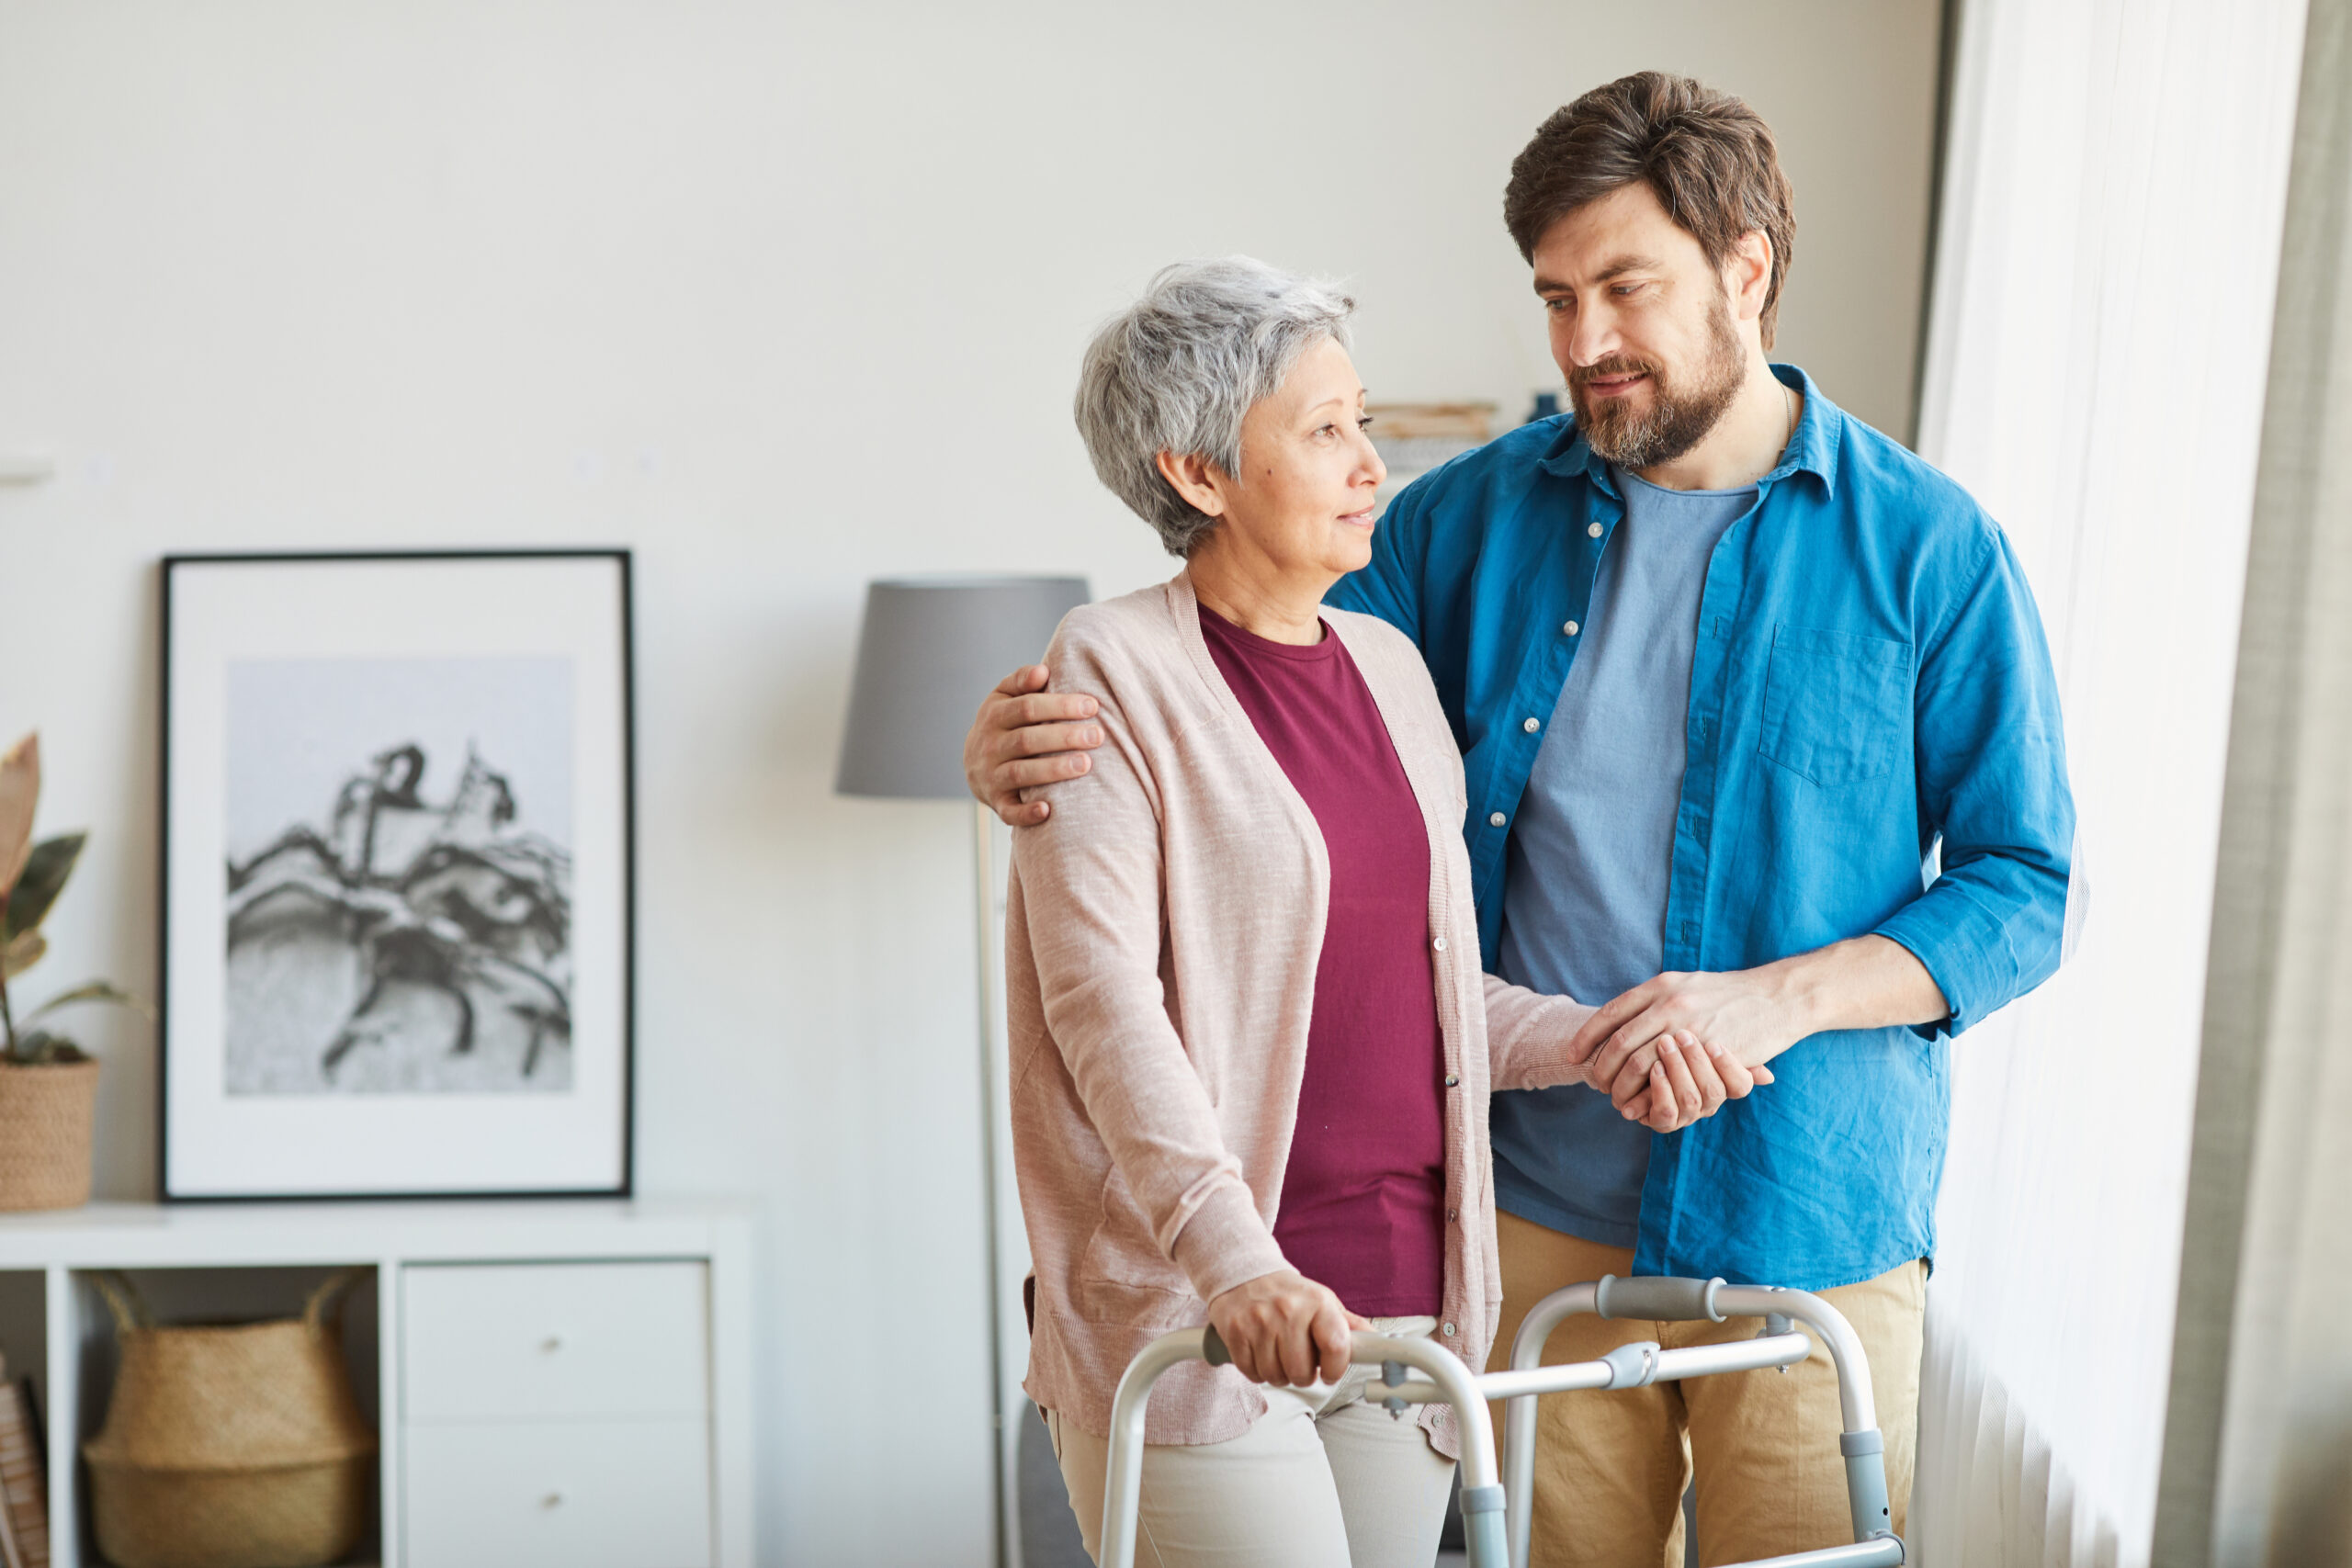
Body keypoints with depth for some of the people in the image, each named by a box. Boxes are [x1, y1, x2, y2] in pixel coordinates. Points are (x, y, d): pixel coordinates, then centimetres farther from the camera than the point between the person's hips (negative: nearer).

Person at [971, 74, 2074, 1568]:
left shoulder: (1931, 548, -5)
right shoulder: (1478, 517, 3)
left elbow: (2025, 887, -3)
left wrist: (1780, 999, -19)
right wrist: (1036, 752, -14)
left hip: (1811, 1218, -2)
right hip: (1543, 1210, 2)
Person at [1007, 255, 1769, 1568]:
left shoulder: (1391, 669, 13)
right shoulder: (1115, 673, -8)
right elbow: (1102, 994, -17)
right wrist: (1234, 1260, -28)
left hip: (1405, 1297, 6)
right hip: (1192, 1314, -6)